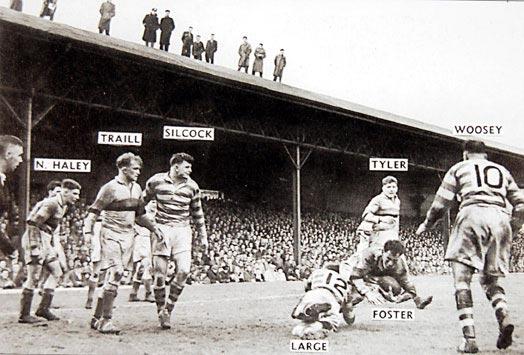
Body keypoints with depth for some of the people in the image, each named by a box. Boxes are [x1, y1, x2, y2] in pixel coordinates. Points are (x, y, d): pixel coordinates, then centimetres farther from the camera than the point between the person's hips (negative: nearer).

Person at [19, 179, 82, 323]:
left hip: (45, 241, 10)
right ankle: (24, 315, 0)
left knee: (56, 272, 9)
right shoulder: (51, 204, -18)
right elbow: (32, 224, -22)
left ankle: (43, 308, 12)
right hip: (35, 239, -10)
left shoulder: (63, 206, 12)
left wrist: (52, 246, 18)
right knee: (33, 278, -7)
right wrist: (34, 248, -24)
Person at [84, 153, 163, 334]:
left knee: (115, 276, 6)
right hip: (111, 234, -7)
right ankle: (106, 320, -11)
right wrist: (88, 231, -23)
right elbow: (93, 212, -9)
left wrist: (153, 228, 16)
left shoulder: (136, 188, 14)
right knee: (115, 273, -17)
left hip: (128, 236, 7)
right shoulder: (110, 188, -7)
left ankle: (97, 318, 16)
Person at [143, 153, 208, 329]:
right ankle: (161, 312, 13)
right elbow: (141, 203, 12)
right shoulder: (156, 181, -2)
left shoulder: (192, 186, 5)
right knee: (160, 274, -4)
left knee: (184, 270, -14)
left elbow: (197, 213, 16)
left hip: (182, 230, 2)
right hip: (161, 229, -2)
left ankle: (169, 307, 4)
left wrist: (203, 236, 17)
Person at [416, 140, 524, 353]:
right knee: (489, 280, 17)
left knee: (461, 278, -3)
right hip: (500, 219, 4)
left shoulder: (459, 168, 20)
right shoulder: (502, 171, 29)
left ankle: (469, 338, -18)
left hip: (473, 215, -4)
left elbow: (440, 204, 15)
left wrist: (426, 225, 30)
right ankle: (504, 317, -12)